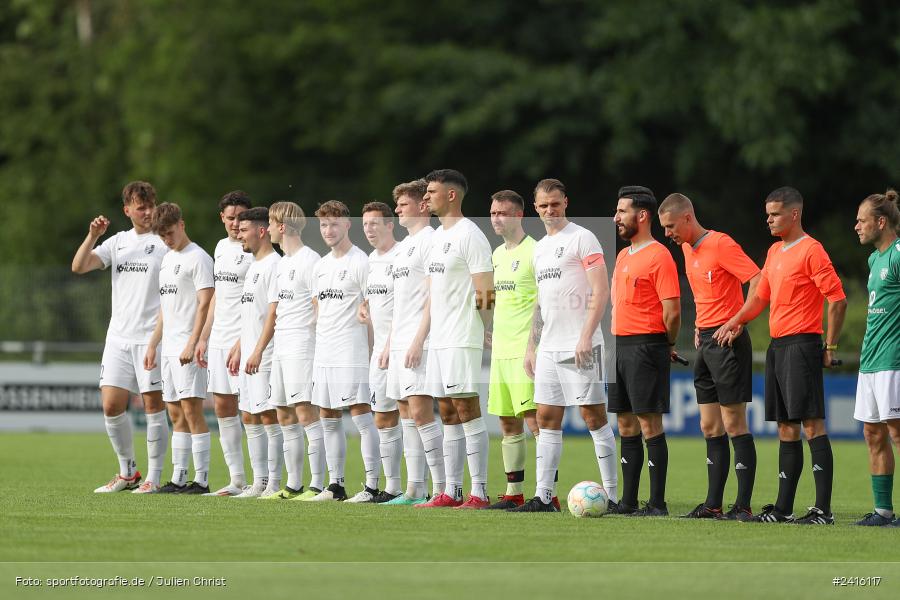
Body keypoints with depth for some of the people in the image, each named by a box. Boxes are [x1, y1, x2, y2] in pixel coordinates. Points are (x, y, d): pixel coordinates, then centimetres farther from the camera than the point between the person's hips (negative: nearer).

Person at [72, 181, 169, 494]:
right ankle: (127, 473, 17)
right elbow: (79, 267, 5)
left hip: (151, 336, -5)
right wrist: (93, 235, -9)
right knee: (111, 406, 2)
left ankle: (153, 477, 3)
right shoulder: (117, 242, 12)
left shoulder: (165, 243, -2)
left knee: (153, 404, -4)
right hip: (118, 336, 5)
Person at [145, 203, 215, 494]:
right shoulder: (167, 259, 19)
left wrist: (192, 344, -21)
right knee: (176, 414, 9)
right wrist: (153, 344, 21)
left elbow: (205, 304, -15)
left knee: (191, 409, -11)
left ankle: (201, 479, -9)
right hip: (169, 348, 9)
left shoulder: (198, 258, -8)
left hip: (188, 350, -9)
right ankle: (178, 478, 12)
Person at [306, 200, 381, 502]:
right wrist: (319, 346, 17)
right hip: (323, 353, 8)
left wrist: (376, 349, -13)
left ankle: (372, 485, -13)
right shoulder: (321, 266, 17)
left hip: (351, 352, -8)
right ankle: (335, 484, 16)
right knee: (328, 418, 10)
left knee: (360, 414, -12)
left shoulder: (360, 262, -7)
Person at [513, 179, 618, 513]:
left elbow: (601, 292, -13)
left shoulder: (582, 238, -6)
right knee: (547, 419, 6)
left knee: (593, 415, -6)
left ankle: (611, 495, -4)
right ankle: (543, 497, 7)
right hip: (549, 348, 8)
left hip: (579, 347, -8)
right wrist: (531, 347, 20)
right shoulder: (540, 247, 19)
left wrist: (586, 336, -20)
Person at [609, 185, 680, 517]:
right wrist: (614, 341, 15)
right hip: (620, 346, 9)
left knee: (649, 425, -8)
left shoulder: (658, 256, -11)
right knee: (626, 426, 10)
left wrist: (667, 345, -3)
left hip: (646, 347, -9)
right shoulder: (622, 256, 17)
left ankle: (657, 503, -7)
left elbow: (672, 310, -14)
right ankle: (628, 501, 14)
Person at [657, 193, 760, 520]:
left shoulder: (720, 244, -13)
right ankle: (713, 503, 13)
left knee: (733, 424, -8)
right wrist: (700, 326, 15)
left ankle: (743, 505, -6)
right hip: (705, 342, 9)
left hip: (727, 342, -9)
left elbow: (758, 281, -18)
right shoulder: (688, 248, 14)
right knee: (710, 427, 9)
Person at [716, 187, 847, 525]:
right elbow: (761, 296, 25)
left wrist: (830, 347, -12)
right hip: (778, 345, 9)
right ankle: (783, 509, 14)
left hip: (802, 345, -9)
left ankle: (823, 510, -13)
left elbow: (837, 300, -13)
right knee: (786, 428, 10)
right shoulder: (775, 252, 17)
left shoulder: (811, 250, -10)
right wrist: (736, 322, 8)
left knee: (811, 423, -11)